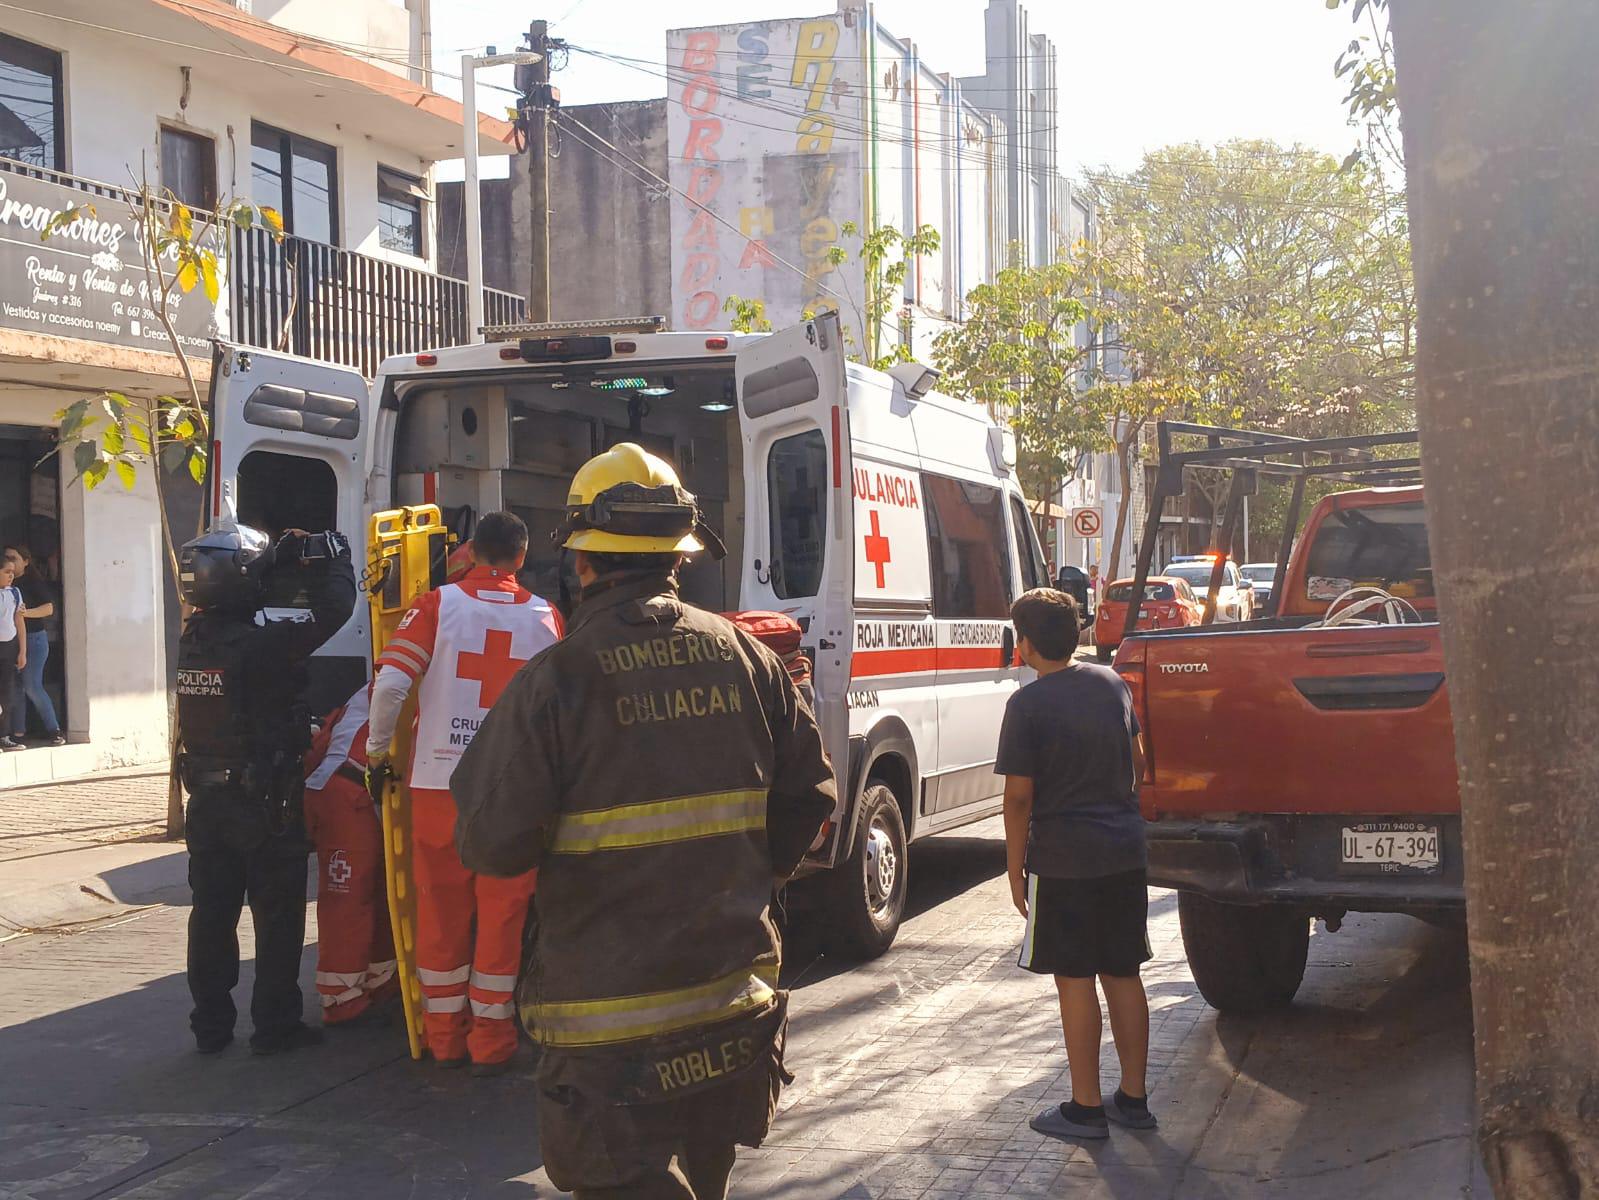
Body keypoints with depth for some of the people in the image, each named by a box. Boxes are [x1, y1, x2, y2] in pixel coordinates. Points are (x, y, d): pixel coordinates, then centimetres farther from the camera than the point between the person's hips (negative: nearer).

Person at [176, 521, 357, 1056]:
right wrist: (328, 559, -3)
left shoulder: (193, 638, 0)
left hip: (207, 802, 7)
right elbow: (331, 610, -20)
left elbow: (229, 605, 20)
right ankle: (274, 1025, 11)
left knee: (212, 912, 13)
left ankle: (210, 1025, 21)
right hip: (265, 804, -7)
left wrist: (277, 557, 16)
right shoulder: (262, 643, -21)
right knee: (277, 917, 5)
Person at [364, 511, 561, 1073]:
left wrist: (377, 746, 3)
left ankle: (444, 1037, 21)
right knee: (501, 914, 8)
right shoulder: (545, 617, 2)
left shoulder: (437, 605, -2)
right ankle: (491, 1043, 14)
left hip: (438, 780, 0)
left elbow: (390, 682, -12)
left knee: (441, 909, 12)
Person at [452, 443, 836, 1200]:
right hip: (735, 998, 6)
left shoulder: (556, 680, -16)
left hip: (613, 1016, -6)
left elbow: (493, 846, -17)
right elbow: (808, 793, 6)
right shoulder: (745, 658, 0)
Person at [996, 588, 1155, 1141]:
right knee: (1123, 975, 13)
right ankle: (1133, 1097, 20)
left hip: (1063, 861, -6)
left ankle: (1085, 1107, 9)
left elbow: (1019, 796, -12)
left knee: (1075, 981, 2)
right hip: (1125, 852, 6)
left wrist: (1015, 868, -4)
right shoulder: (1113, 684, 6)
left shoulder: (1028, 705, -13)